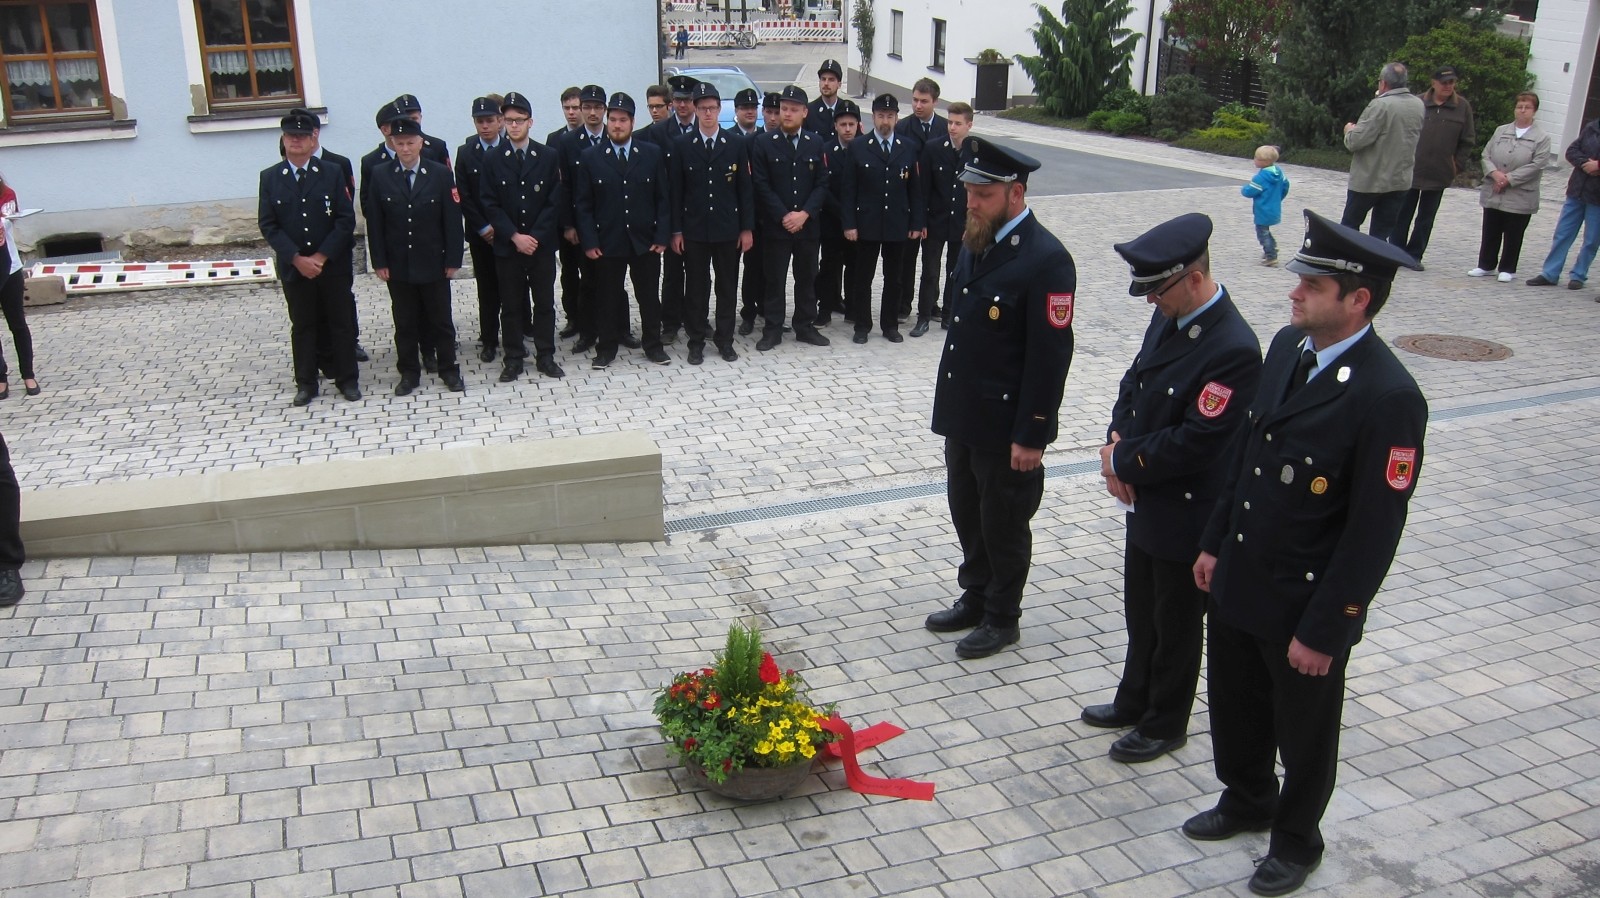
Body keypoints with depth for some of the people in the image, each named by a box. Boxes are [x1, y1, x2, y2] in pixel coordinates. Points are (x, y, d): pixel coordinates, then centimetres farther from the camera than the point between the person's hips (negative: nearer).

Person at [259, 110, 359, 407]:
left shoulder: (333, 173, -1)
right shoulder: (270, 177, 1)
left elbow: (346, 219, -6)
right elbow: (268, 225, -3)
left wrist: (322, 256, -13)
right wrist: (297, 259, -13)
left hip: (333, 265, -1)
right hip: (293, 267, 1)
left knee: (341, 323, 7)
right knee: (302, 326, 9)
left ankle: (347, 379, 18)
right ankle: (305, 383, 18)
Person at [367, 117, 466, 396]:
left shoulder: (441, 174, -3)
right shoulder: (380, 176, 0)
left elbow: (452, 220, -4)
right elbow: (375, 223, 1)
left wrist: (452, 259, -7)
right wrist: (379, 262, -4)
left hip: (433, 264, -1)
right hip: (398, 266, 1)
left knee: (441, 319, 9)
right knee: (405, 323, 9)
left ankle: (449, 369, 21)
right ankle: (409, 373, 20)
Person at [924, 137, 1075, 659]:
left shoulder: (1046, 260, -21)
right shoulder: (975, 242, 5)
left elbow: (1051, 356, -21)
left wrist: (1031, 436, -19)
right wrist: (949, 401, 16)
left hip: (1006, 424, -8)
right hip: (962, 414, 8)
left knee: (1003, 524, 10)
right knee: (967, 514, 21)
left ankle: (1002, 618, 28)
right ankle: (974, 598, 40)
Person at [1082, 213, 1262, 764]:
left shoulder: (1233, 349, -27)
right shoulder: (1168, 317, -1)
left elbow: (1194, 445, -27)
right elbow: (1134, 382, 11)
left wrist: (1122, 461, -15)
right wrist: (1117, 441, -7)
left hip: (1185, 514, -8)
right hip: (1145, 499, 8)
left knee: (1176, 626, 12)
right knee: (1141, 613, 24)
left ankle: (1165, 724, 31)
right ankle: (1135, 702, 43)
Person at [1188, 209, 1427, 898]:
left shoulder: (1389, 397, -26)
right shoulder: (1288, 345, -2)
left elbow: (1374, 530, -21)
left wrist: (1322, 629, -17)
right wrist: (1214, 543, 11)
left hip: (1306, 603, -6)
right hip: (1238, 580, 7)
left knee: (1304, 729, 17)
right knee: (1235, 704, 25)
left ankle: (1296, 838, 42)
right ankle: (1246, 800, 51)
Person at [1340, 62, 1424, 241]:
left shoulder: (1380, 105, -20)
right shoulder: (1419, 105, 4)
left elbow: (1355, 141, -21)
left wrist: (1349, 130, 0)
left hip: (1368, 181, -6)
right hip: (1400, 181, 6)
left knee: (1348, 227, 11)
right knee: (1382, 235, 7)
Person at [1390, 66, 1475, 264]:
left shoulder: (1462, 107, 1)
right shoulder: (1418, 103, -3)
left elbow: (1468, 141, 4)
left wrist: (1457, 166, -1)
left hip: (1439, 174, 1)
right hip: (1410, 171, -1)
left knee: (1426, 218, 9)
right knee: (1402, 214, 5)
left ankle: (1413, 255, 16)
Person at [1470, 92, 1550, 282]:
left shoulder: (1542, 138, -3)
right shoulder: (1501, 131, 9)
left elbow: (1537, 165, -12)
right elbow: (1486, 154, 5)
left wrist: (1509, 178, -16)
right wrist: (1495, 173, -14)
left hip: (1520, 197, -3)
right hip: (1493, 194, 3)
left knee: (1513, 236, 4)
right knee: (1490, 233, 11)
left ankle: (1507, 269, 15)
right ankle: (1486, 265, 22)